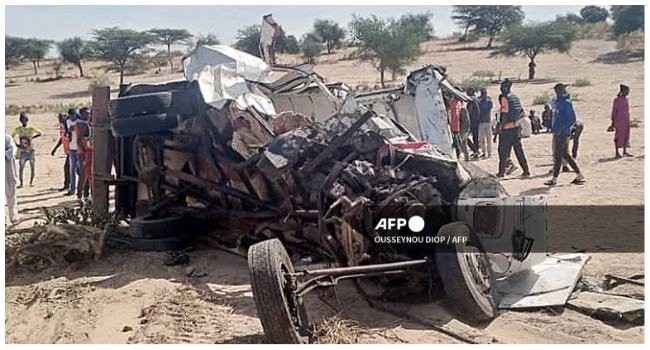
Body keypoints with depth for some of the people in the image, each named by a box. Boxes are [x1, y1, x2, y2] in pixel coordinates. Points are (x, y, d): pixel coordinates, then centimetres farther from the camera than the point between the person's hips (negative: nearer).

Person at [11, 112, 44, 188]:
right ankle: (21, 183, 5)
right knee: (21, 168, -2)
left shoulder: (31, 128, -2)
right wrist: (17, 145, 1)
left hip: (31, 151, -1)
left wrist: (32, 137, -4)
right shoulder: (17, 129, 2)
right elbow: (11, 137, 13)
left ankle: (31, 182, 17)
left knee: (33, 168, 3)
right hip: (22, 152, 1)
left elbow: (41, 133, 4)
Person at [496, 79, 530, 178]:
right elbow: (521, 112, 14)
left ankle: (501, 172, 4)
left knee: (503, 151, 1)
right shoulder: (516, 97, 12)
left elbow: (505, 113, -16)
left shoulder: (504, 98, -11)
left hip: (507, 129, -7)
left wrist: (501, 126, -11)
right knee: (519, 150, 10)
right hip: (516, 127, 7)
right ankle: (526, 171, 10)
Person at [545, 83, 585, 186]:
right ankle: (579, 175, 21)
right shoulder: (557, 101, 13)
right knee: (565, 154, 14)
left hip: (562, 133, -9)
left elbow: (572, 119, -17)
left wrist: (563, 129, -20)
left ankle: (554, 179, 1)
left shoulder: (567, 103, -13)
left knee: (557, 156, -5)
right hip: (557, 132, 9)